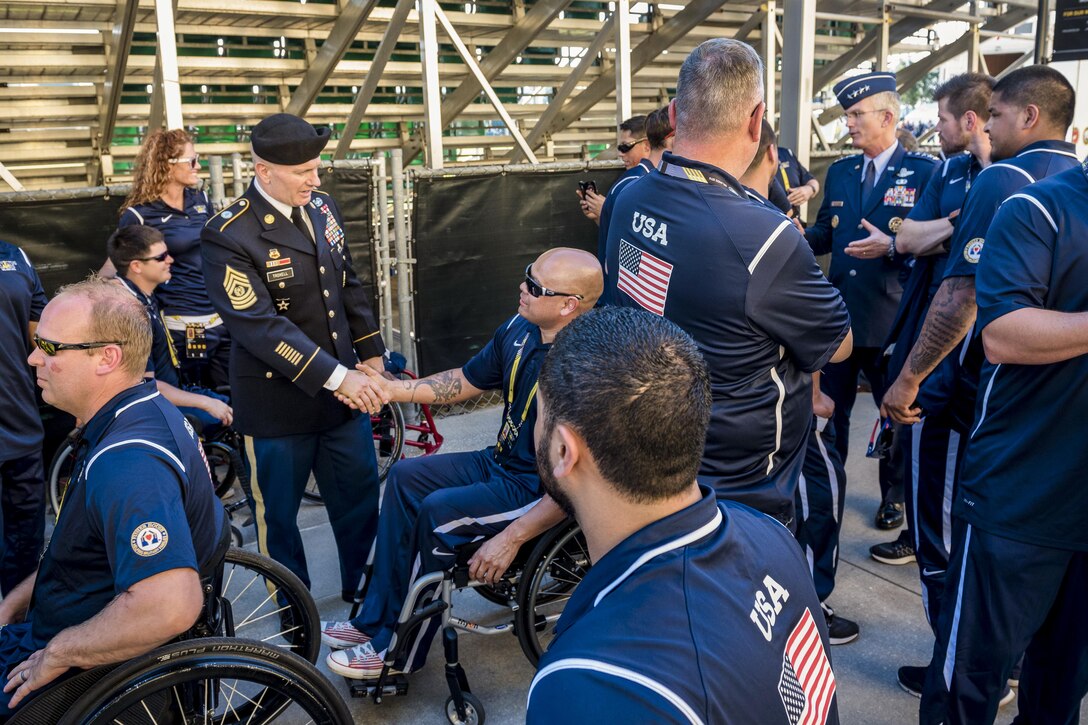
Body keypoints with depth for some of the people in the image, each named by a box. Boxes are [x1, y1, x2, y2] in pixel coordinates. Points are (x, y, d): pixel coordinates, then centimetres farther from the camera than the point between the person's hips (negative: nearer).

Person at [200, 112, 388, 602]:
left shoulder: (322, 206, 3)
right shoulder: (227, 236, -18)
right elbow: (260, 326, -25)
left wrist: (371, 353, 10)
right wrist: (336, 376, -28)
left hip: (344, 388, 6)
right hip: (278, 402, -5)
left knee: (361, 500, 17)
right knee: (278, 515, 12)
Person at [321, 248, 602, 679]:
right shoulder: (519, 330, -2)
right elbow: (465, 381, 13)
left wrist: (513, 537, -26)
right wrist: (394, 390, 2)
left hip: (540, 492, -9)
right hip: (501, 462, 9)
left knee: (439, 514, -21)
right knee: (406, 477, 3)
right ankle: (375, 620, 10)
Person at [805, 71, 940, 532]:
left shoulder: (924, 171, -8)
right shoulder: (839, 173, 9)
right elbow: (826, 234, 10)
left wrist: (892, 246, -26)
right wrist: (802, 236, -11)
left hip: (892, 320, -4)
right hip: (839, 316, 5)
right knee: (830, 409, 14)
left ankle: (894, 497, 33)